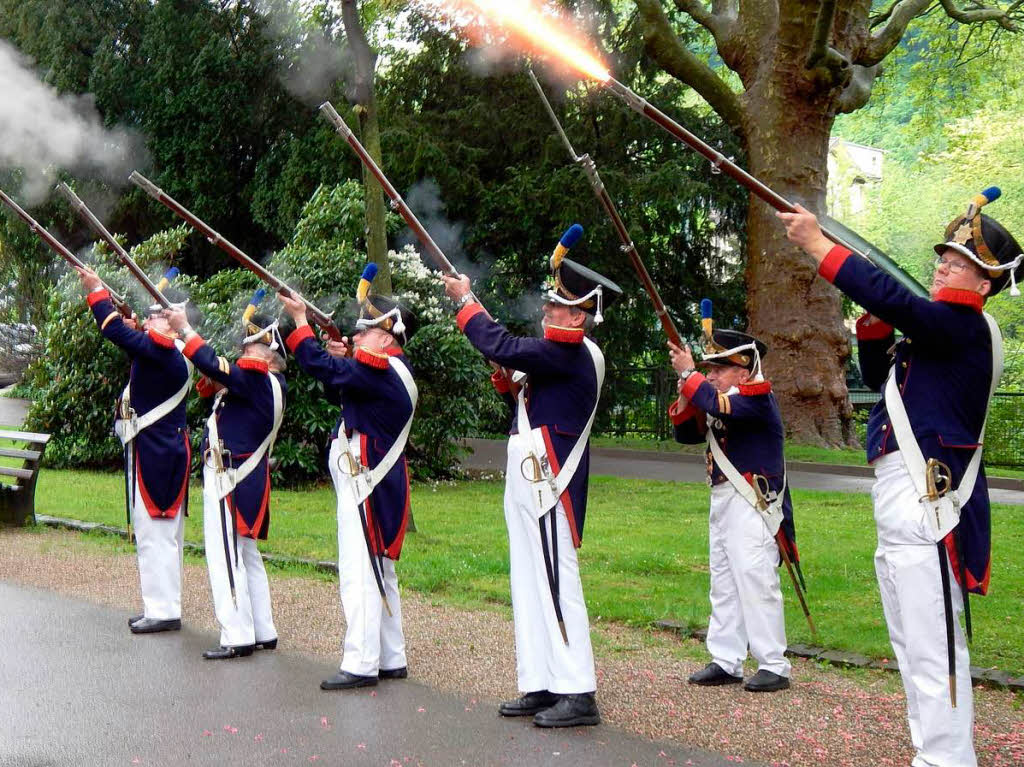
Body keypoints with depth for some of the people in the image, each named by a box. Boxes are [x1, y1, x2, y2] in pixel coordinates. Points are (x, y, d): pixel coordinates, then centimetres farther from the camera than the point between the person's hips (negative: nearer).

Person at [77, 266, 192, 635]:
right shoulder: (176, 357, 14)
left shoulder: (159, 349, -14)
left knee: (154, 533, -7)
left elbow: (116, 331, -13)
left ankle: (162, 610, -5)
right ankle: (163, 605, 20)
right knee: (164, 534, 13)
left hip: (152, 454, -10)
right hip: (168, 452, 10)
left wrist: (96, 290, -3)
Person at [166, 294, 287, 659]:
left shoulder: (255, 380, -16)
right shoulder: (271, 385, 12)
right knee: (246, 556, 15)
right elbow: (215, 384, 18)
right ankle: (263, 632, 20)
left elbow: (213, 367, -23)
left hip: (229, 480, -10)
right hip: (248, 479, 10)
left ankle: (238, 637, -6)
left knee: (226, 557, -7)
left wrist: (185, 329, -13)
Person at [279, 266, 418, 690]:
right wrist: (342, 360, 6)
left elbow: (321, 366, -22)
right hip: (377, 487, 11)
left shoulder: (379, 370, -16)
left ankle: (361, 665, -6)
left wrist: (300, 321, -12)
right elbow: (339, 391, 23)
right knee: (380, 575, 15)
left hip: (367, 490, -11)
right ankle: (392, 659, 21)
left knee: (360, 576, -8)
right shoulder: (391, 373, 15)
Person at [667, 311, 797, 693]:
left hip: (752, 506, -9)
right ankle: (726, 663, 17)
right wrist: (686, 389, 1)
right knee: (724, 586, 11)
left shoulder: (757, 395, -11)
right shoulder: (715, 402, 15)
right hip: (722, 503, 9)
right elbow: (685, 432, 14)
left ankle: (774, 666, -3)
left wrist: (688, 374, -16)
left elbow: (719, 404, -29)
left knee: (756, 582, -9)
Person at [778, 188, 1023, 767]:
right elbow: (881, 376, 25)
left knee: (932, 654, -9)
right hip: (904, 508, 11)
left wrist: (816, 242, -20)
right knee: (919, 649, 18)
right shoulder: (939, 333, 17)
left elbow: (894, 299, -25)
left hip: (926, 510, -11)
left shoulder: (967, 327, -12)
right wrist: (875, 323, 7)